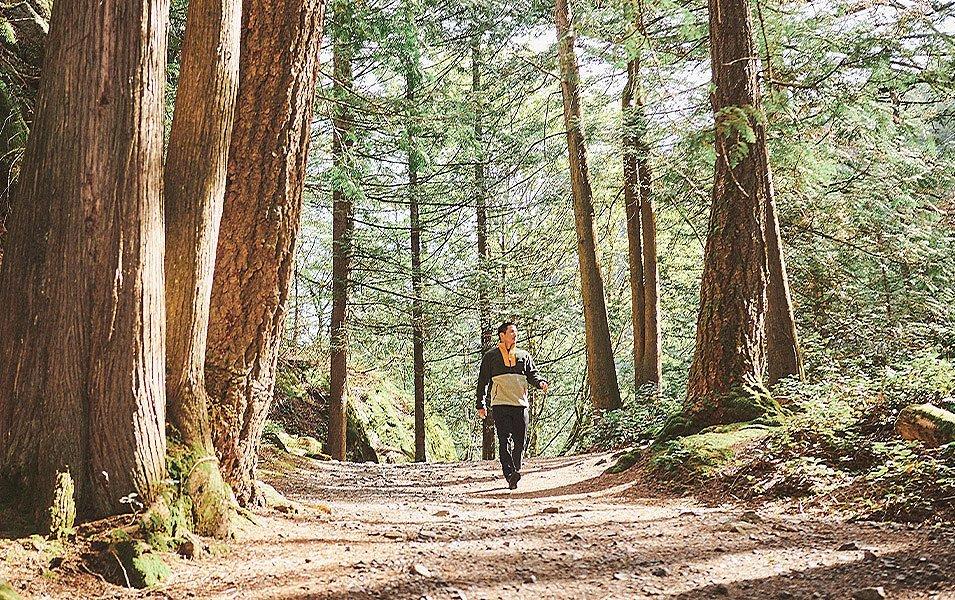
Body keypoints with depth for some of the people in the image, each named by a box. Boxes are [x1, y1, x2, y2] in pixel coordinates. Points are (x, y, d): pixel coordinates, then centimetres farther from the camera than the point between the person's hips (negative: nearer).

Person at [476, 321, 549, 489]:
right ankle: (510, 475, -19)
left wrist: (540, 383, -10)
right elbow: (483, 381, 11)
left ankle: (515, 471, 15)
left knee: (520, 442, 2)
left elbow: (532, 375, 13)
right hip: (500, 404, -3)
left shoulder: (524, 356, 20)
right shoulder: (491, 356, 11)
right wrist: (481, 404, 5)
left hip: (521, 404, 3)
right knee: (505, 440, -12)